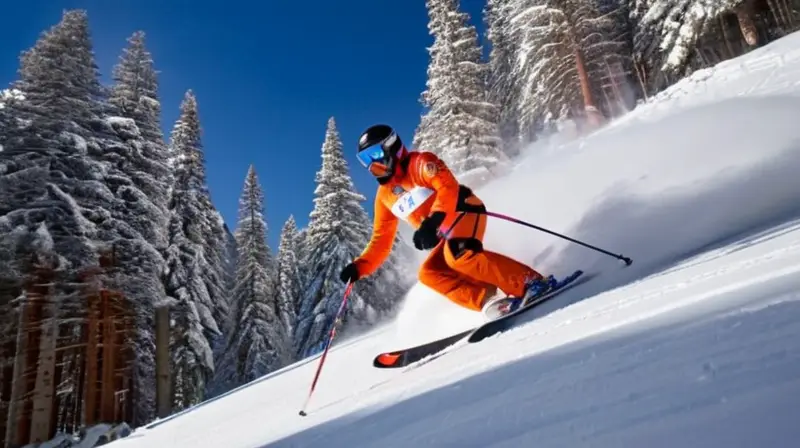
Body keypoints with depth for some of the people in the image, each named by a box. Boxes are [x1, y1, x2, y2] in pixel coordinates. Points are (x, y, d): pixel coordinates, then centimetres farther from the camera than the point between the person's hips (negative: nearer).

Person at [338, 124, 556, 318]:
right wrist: (359, 267, 4)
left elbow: (448, 186, -25)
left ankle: (532, 282, -28)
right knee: (429, 273, -10)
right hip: (448, 235, 8)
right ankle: (489, 302, -21)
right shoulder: (384, 196, 14)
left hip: (465, 210, -8)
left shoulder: (419, 163, -8)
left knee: (458, 255, -33)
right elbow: (381, 241, 16)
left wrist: (432, 222, -38)